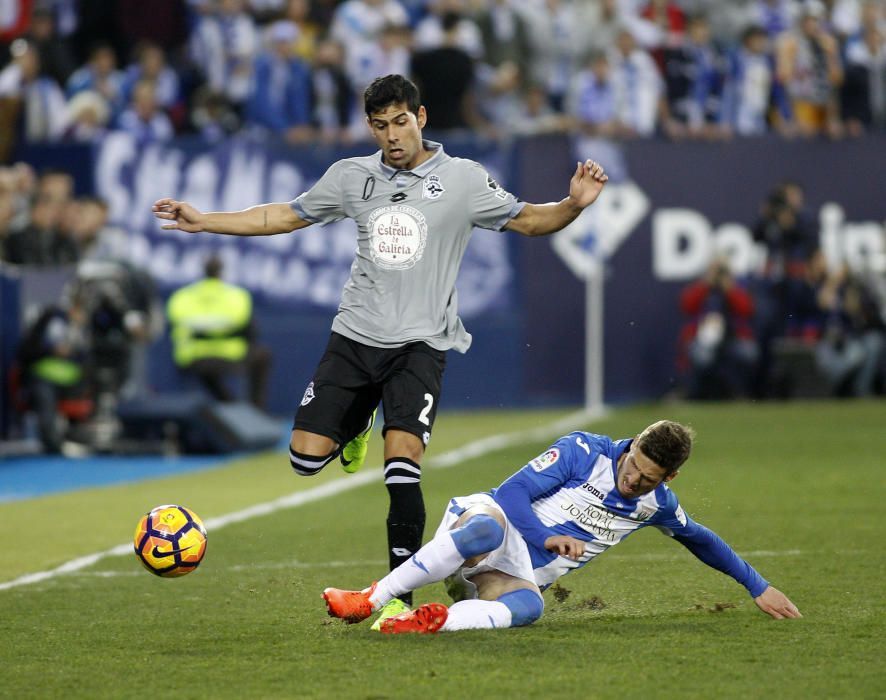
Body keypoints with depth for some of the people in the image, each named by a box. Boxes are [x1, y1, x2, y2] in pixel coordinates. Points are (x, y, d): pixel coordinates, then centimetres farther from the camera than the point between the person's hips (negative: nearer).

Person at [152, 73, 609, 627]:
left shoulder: (463, 180, 0)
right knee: (306, 456, -4)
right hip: (355, 337, 4)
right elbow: (284, 217, 18)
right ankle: (356, 428, 32)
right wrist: (203, 222, 14)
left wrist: (574, 205, -16)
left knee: (402, 462, -20)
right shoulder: (352, 176, 8)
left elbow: (529, 221, 5)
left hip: (420, 345, -3)